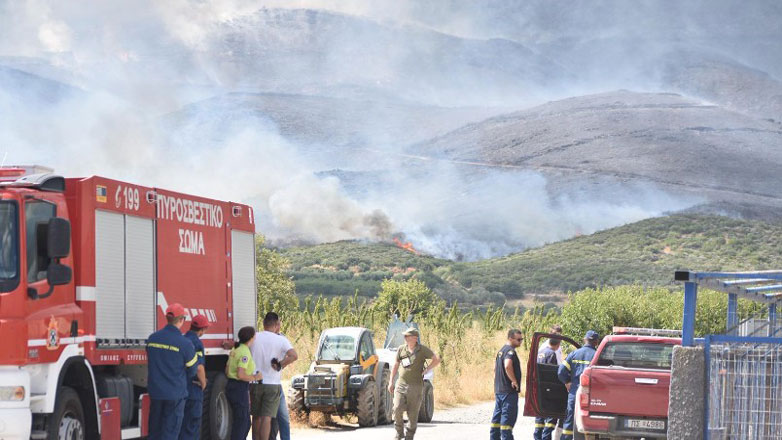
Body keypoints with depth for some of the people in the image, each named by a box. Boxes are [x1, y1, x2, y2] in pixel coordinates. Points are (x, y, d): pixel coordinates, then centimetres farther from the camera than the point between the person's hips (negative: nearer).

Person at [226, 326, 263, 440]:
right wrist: (255, 378, -12)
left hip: (231, 386, 10)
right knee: (241, 422, -5)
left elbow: (227, 371, 17)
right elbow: (241, 374, -24)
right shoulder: (245, 352, -17)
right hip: (240, 389, -10)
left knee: (245, 422, 17)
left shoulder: (235, 349, 13)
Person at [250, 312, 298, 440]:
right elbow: (294, 356, -20)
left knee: (256, 417, 15)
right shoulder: (281, 340, -7)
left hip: (255, 383, 3)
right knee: (266, 418, -4)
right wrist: (279, 365, -10)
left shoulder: (254, 337, -1)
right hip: (272, 383, -3)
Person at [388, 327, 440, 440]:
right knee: (397, 409, -13)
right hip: (401, 384, 2)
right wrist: (391, 381, 13)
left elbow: (437, 360, 4)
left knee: (413, 414, 2)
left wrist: (426, 370, -5)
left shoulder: (423, 349, -4)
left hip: (416, 385, -2)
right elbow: (396, 365, 15)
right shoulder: (401, 349, 4)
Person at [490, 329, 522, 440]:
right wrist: (514, 381, -21)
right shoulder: (510, 351, -14)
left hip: (499, 389, 10)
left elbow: (495, 367, 25)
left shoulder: (501, 350, 17)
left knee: (497, 416, 14)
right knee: (508, 417, -8)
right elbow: (507, 366, -32)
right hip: (509, 391, -10)